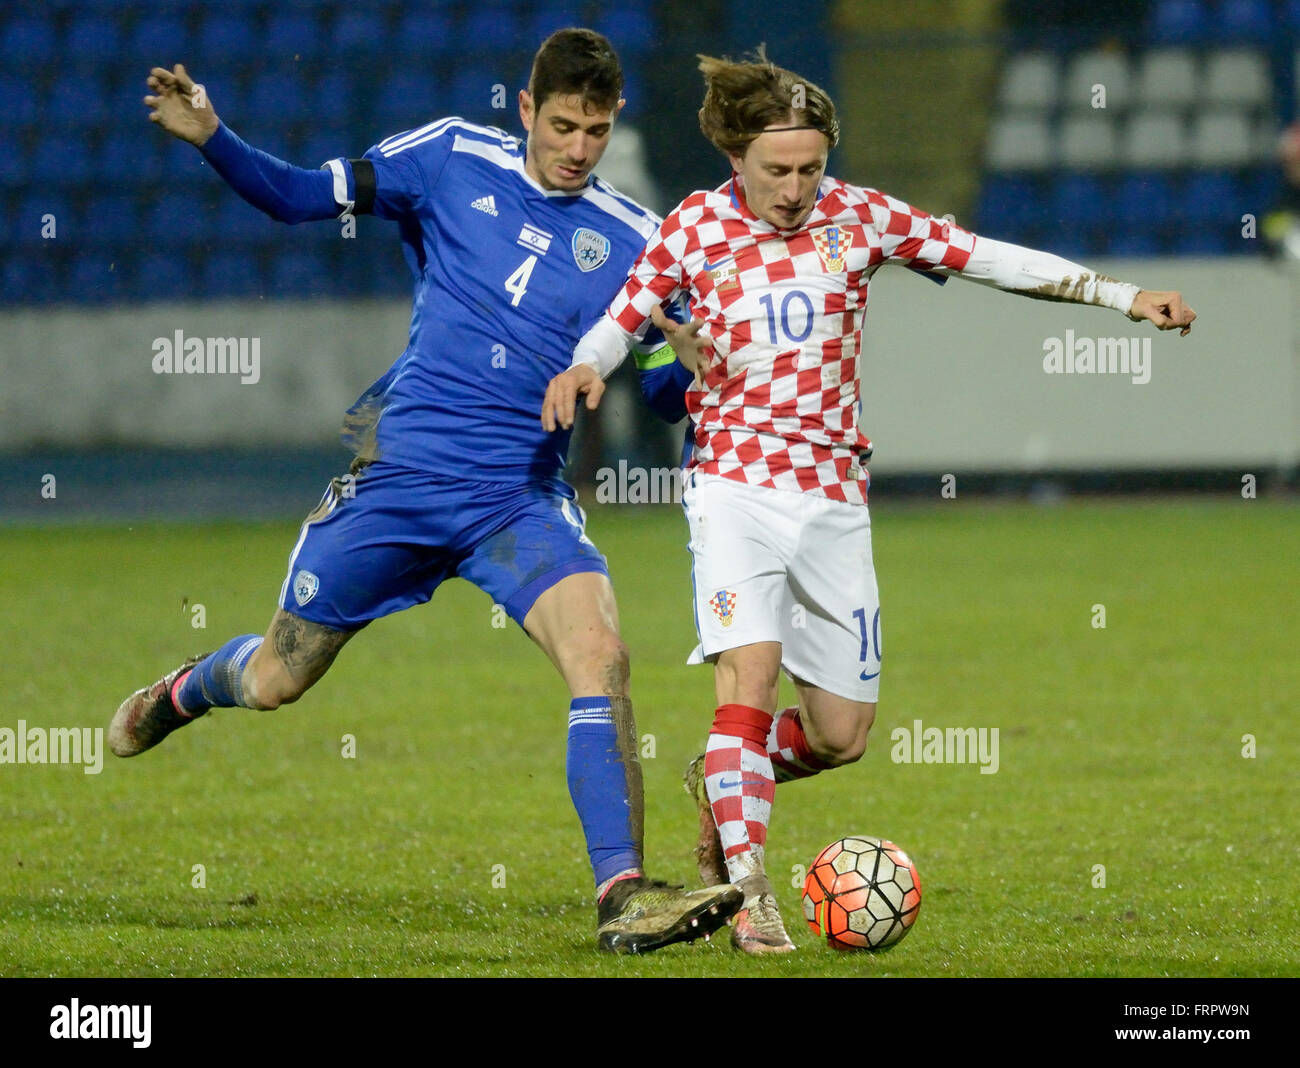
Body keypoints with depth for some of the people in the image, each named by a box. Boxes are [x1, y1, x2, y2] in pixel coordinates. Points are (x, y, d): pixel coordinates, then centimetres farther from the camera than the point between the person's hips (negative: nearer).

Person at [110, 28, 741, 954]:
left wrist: (683, 360, -22)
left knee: (601, 652, -26)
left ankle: (623, 896, -26)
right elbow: (299, 198, 4)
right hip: (401, 476, 0)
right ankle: (189, 689, 48)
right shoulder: (453, 160, 0)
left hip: (520, 496, 0)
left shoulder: (630, 242, 1)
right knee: (276, 680, 11)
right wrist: (210, 138, -11)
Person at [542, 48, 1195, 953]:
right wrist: (586, 368, -15)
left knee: (842, 733, 4)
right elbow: (626, 317, 8)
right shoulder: (695, 230, -2)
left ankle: (724, 782, 33)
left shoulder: (857, 216, 1)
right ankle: (748, 893, -18)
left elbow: (982, 259, 4)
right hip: (736, 482, -3)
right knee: (750, 673, -22)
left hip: (834, 496, 3)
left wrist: (1122, 296, 2)